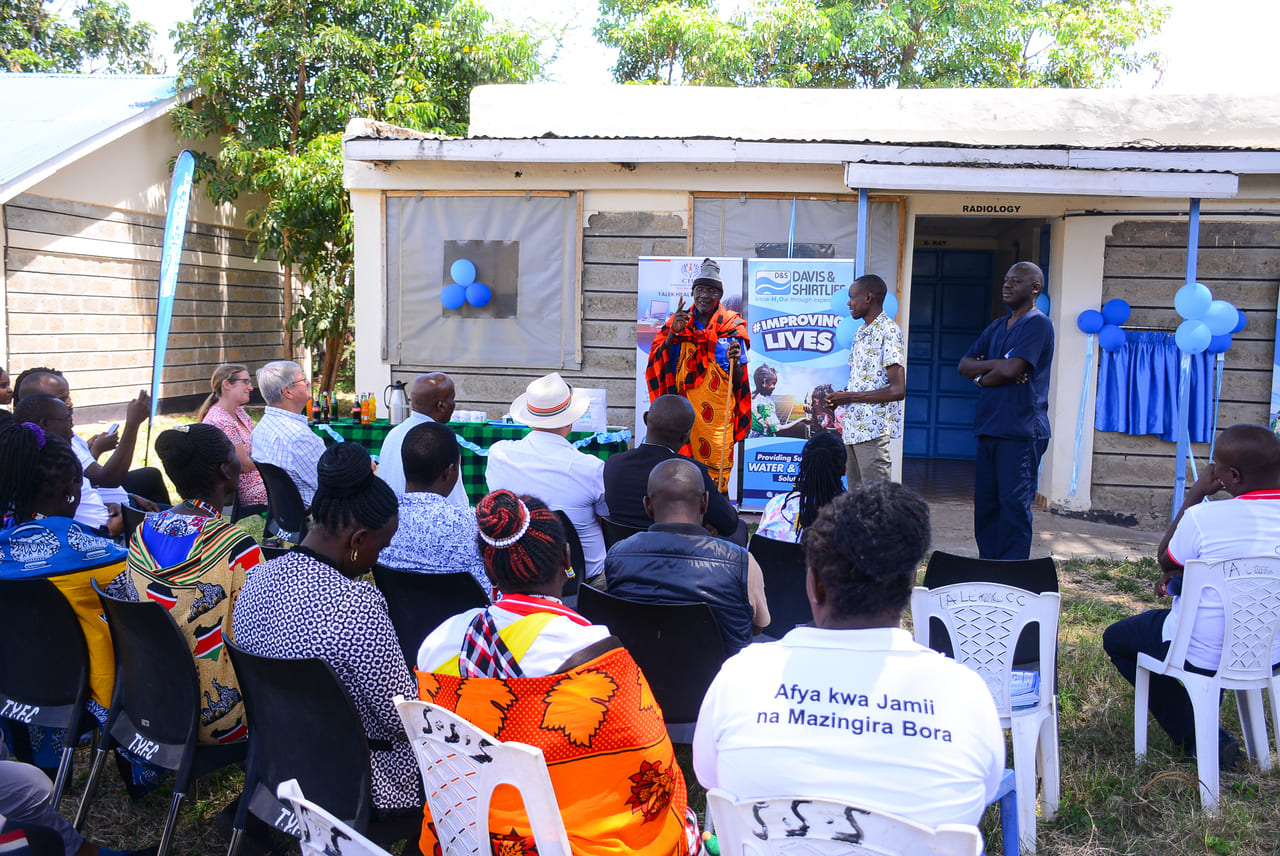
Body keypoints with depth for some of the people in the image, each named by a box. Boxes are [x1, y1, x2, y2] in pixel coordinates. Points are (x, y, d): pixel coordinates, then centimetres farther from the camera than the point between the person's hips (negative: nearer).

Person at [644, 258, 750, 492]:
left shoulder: (731, 326, 3)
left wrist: (735, 361, -22)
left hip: (717, 414, -2)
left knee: (716, 472, -4)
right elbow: (658, 362, 3)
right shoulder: (680, 321, 9)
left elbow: (739, 379, 0)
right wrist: (673, 333, -10)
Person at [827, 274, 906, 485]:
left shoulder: (888, 331, -12)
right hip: (854, 428, 9)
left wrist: (850, 397, -15)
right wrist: (838, 397, 6)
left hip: (873, 429, -9)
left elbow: (898, 390, -19)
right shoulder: (862, 332, 17)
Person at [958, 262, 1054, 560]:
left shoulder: (1038, 324, -5)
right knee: (985, 503, 9)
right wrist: (996, 363, -7)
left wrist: (981, 377, 3)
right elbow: (964, 365, 12)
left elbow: (1011, 370, -17)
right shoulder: (997, 326, 20)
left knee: (1014, 505, -7)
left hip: (1021, 432, -8)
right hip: (990, 428, 8)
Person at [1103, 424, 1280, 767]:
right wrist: (1184, 572, 13)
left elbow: (1165, 559, -3)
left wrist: (1194, 496, -2)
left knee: (1117, 638, 20)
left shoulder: (1204, 518, -26)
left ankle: (1198, 737, 12)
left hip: (1206, 657, -6)